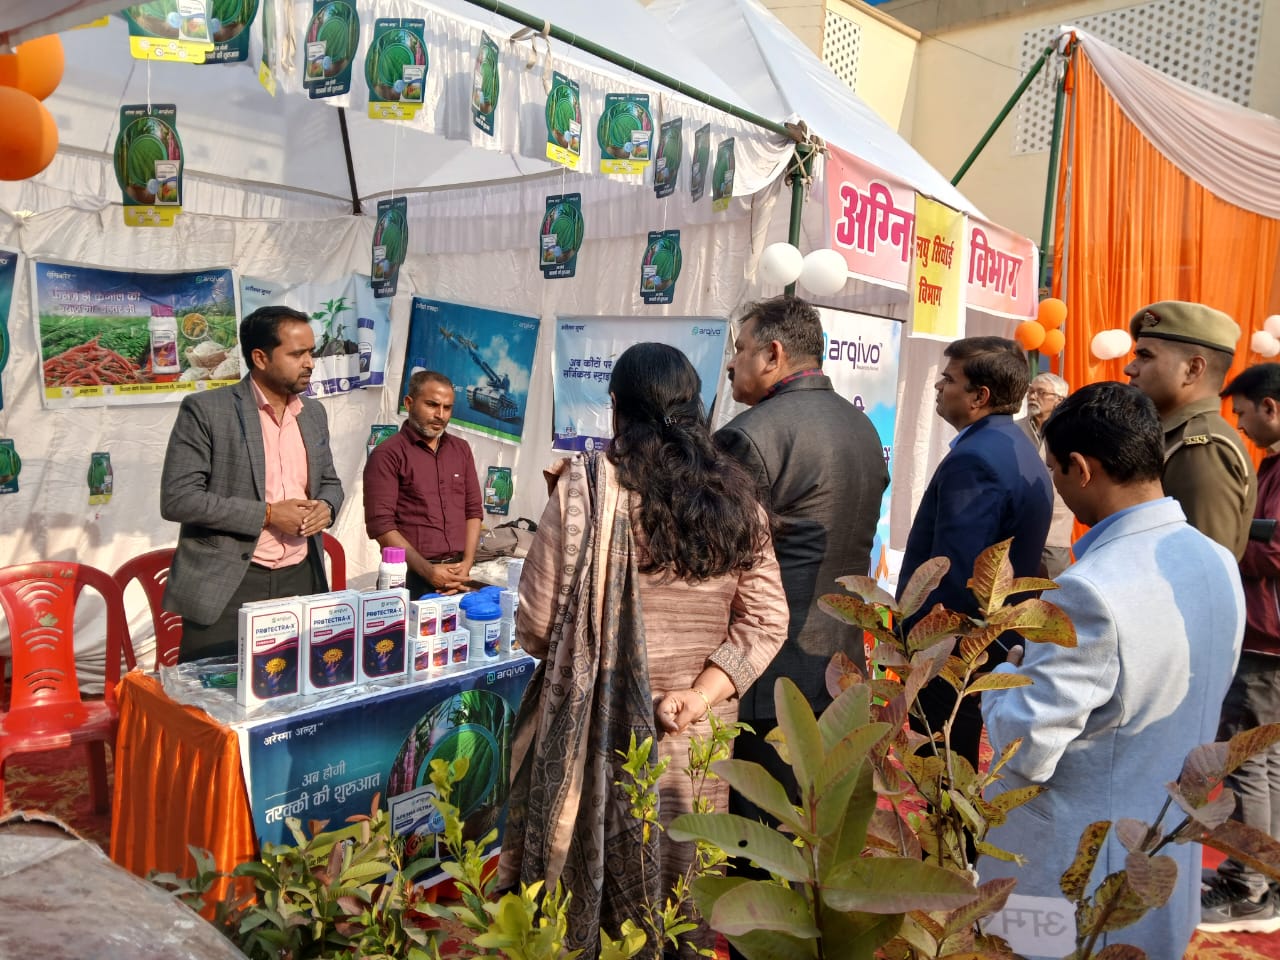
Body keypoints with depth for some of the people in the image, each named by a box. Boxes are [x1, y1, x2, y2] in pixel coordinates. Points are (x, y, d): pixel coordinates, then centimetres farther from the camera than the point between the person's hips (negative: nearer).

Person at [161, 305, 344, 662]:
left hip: (301, 582, 5)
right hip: (226, 586, -5)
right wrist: (267, 514, -16)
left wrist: (325, 507, -3)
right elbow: (176, 498, -12)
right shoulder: (206, 409, -8)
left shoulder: (313, 413, 10)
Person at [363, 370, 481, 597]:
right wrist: (427, 570, -16)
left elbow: (473, 510, 11)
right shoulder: (387, 455, -6)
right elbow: (381, 525, -12)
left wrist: (467, 564, -3)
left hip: (455, 574, 5)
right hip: (410, 577, -4)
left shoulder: (461, 450, 11)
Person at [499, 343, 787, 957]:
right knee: (678, 901, 21)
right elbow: (767, 621, -2)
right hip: (697, 741, 4)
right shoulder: (735, 496, 2)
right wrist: (698, 697, -7)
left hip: (601, 731, -4)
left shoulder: (587, 485, -13)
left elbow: (538, 626, -12)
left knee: (583, 897, 16)